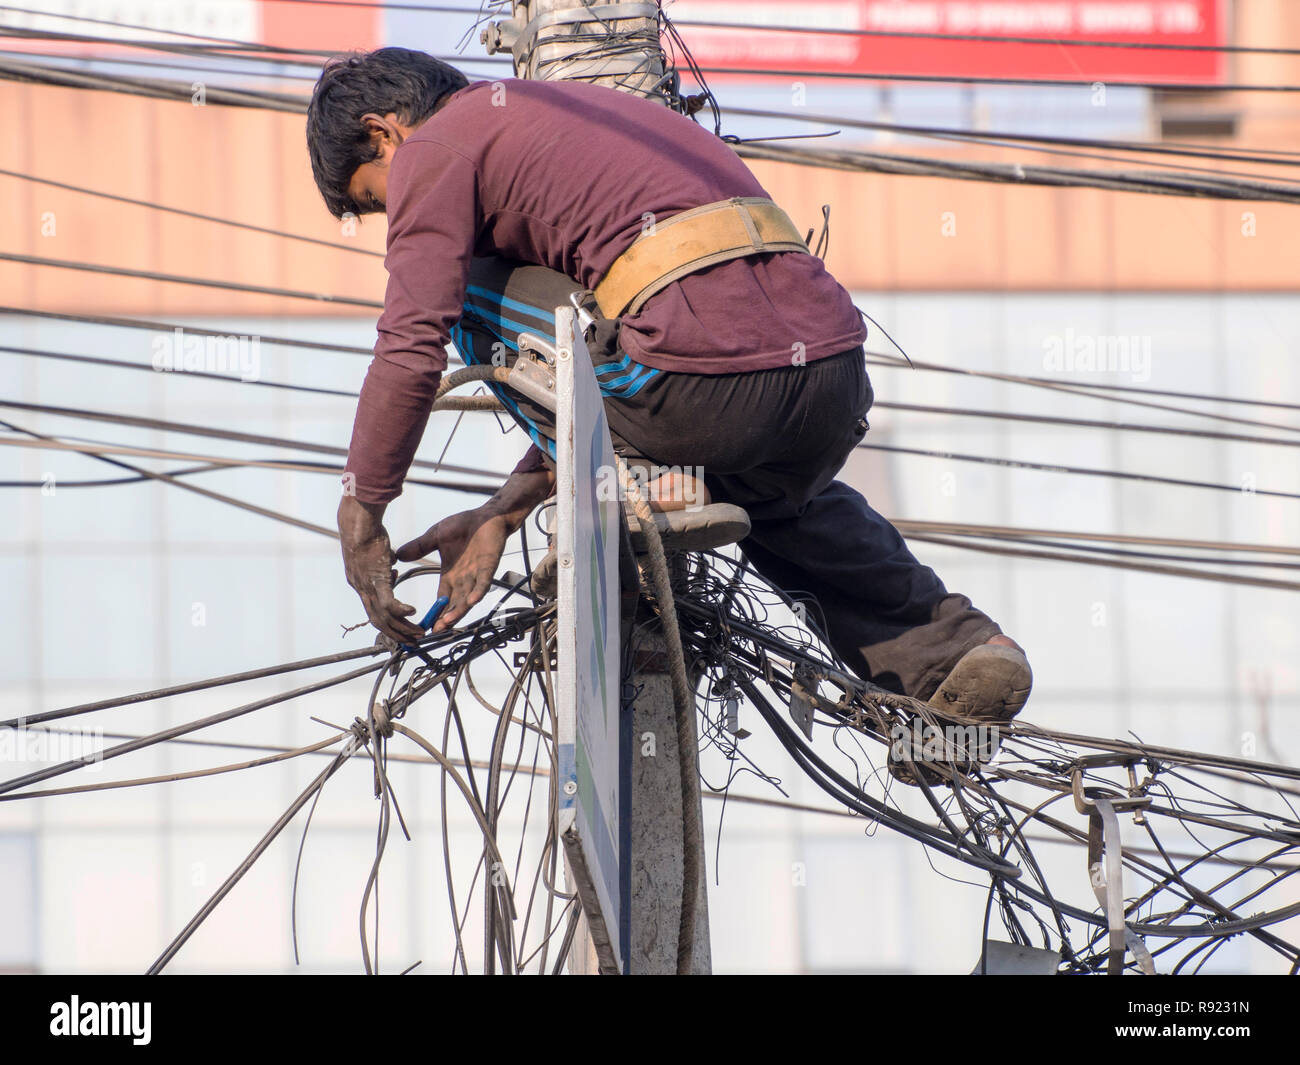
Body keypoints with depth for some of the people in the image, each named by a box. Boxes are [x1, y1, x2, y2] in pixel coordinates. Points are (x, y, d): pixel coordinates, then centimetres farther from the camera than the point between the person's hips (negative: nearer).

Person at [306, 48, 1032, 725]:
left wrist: (360, 519, 10)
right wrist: (502, 515, 34)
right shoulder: (565, 111, 35)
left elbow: (411, 352, -1)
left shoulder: (435, 149, 9)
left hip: (705, 379, -8)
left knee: (471, 289, 13)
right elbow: (575, 375, 35)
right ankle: (951, 644, 20)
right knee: (782, 503, 41)